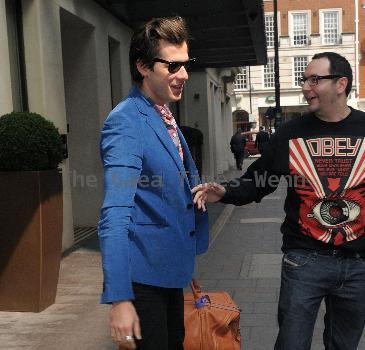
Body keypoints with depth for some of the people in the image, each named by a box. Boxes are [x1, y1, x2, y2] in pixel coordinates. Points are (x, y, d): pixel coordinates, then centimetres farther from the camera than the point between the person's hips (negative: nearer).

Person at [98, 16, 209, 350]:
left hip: (171, 265, 9)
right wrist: (119, 298, -31)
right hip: (144, 271, -9)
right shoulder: (125, 122, -22)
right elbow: (115, 214, -28)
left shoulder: (165, 116, 8)